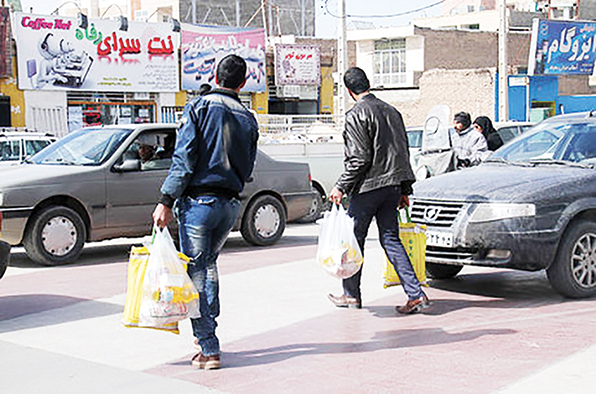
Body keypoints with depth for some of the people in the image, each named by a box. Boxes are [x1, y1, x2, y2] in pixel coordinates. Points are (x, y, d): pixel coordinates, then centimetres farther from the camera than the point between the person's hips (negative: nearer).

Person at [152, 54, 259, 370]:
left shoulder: (199, 107, -5)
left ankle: (209, 349, -2)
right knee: (209, 265, 24)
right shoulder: (248, 119, 10)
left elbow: (184, 159, -11)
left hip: (199, 200, -5)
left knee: (196, 273, 0)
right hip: (231, 204, 6)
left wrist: (166, 201, -10)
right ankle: (208, 332, 29)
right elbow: (247, 169, 12)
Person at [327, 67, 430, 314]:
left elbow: (359, 158, -17)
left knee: (354, 239, 8)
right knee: (390, 239, 8)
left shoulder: (356, 115, -11)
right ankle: (415, 294, -1)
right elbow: (403, 152, 16)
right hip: (392, 186, 7)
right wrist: (405, 190, 21)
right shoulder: (392, 111, 13)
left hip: (367, 186, -7)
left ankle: (351, 294, 19)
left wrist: (341, 187, -9)